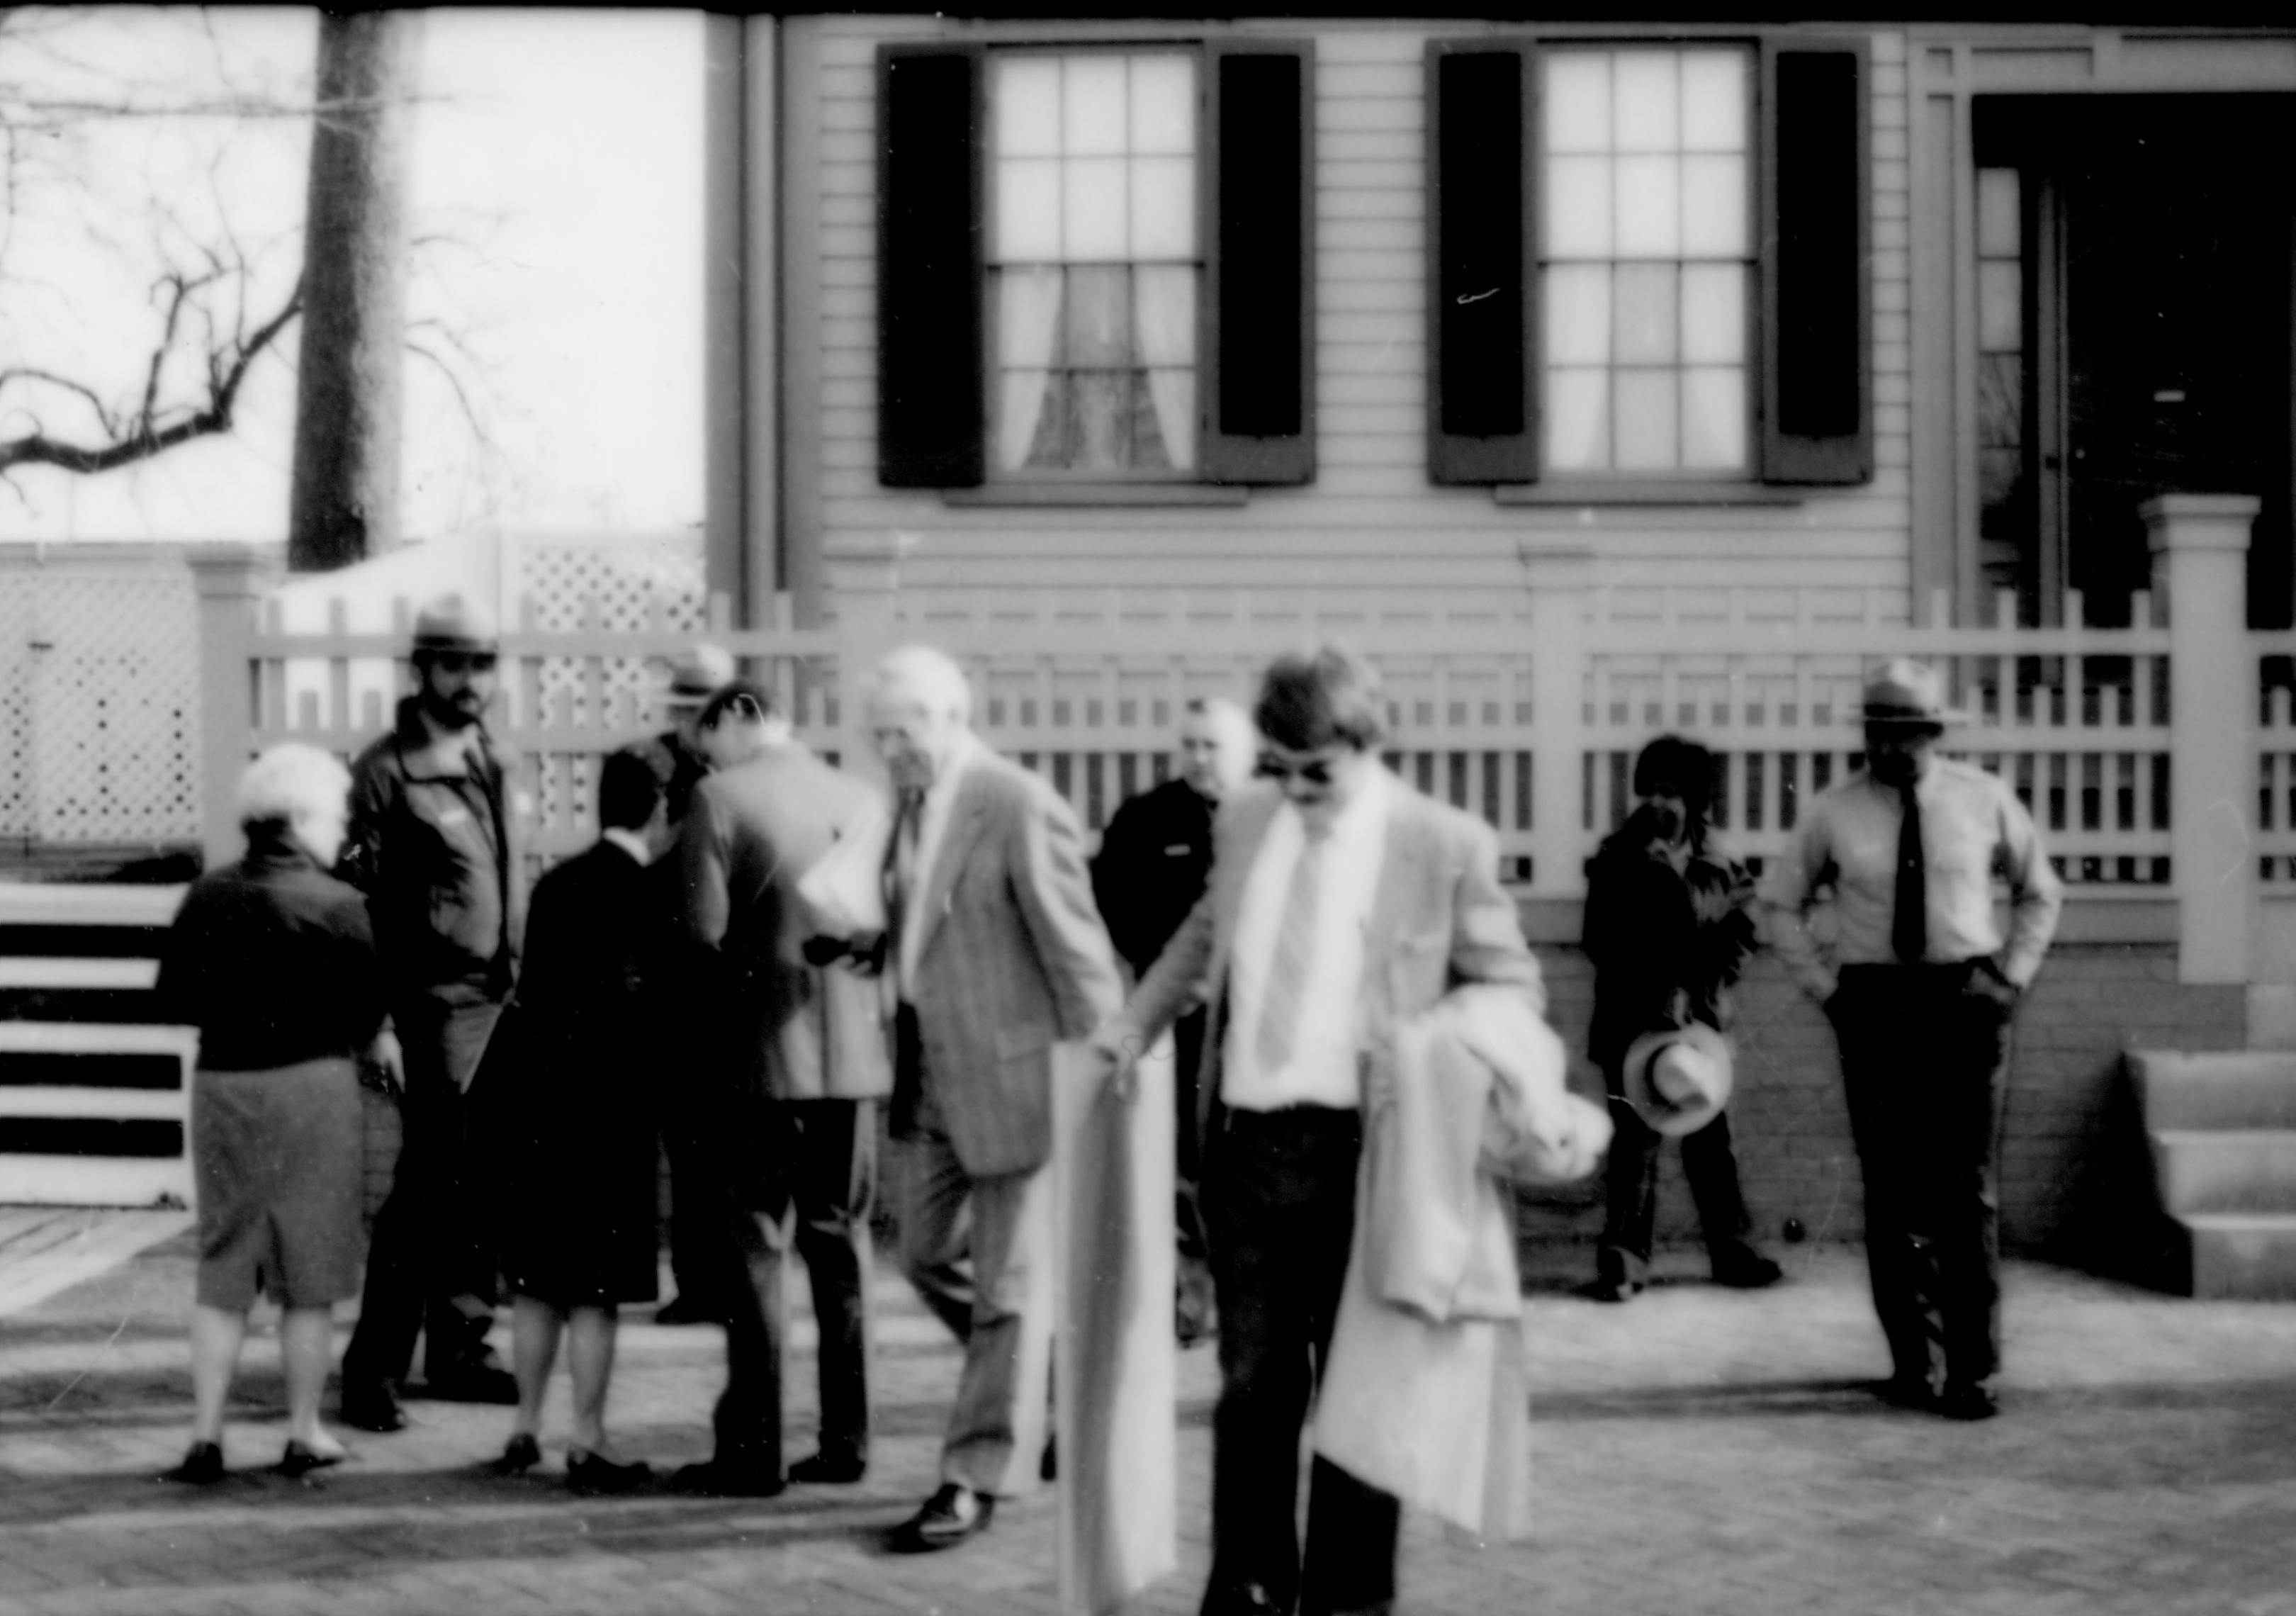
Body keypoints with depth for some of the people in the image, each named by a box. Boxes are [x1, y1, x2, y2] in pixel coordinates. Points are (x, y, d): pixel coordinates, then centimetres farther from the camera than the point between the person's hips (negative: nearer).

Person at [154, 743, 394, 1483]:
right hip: (313, 1084, -3)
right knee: (311, 1271, 8)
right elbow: (365, 1013, -9)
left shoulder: (207, 898, 1)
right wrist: (380, 1044, 12)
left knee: (223, 1266, 10)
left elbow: (175, 997, 3)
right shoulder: (337, 904, -10)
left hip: (222, 1084, 4)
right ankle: (304, 1434, 14)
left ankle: (206, 1435, 5)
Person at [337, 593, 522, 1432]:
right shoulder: (387, 770, -10)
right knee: (433, 1182, -8)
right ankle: (372, 1367, -1)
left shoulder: (486, 761, 14)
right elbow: (353, 901, -13)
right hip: (438, 1001, -7)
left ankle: (458, 1351, 18)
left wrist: (518, 985, 16)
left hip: (497, 998, 7)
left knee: (482, 1183, 9)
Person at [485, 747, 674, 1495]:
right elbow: (641, 1008, -13)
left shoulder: (557, 882, 9)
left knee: (537, 1277, 14)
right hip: (601, 1105, -7)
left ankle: (525, 1428, 21)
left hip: (532, 1100, 7)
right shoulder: (644, 893, -12)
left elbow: (534, 988, 13)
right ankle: (588, 1443, 5)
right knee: (595, 1286, 0)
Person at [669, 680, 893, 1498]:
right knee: (839, 1239, 14)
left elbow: (703, 932, -14)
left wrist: (729, 997, 4)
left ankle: (752, 1451, 3)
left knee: (753, 1247, 2)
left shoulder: (720, 798, -9)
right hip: (854, 1050, 5)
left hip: (764, 1053, -5)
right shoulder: (862, 798, 5)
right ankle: (845, 1439, 18)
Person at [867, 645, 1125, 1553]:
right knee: (927, 1256, 15)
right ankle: (1061, 1384, 34)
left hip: (1012, 1074, -9)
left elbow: (1078, 956, -16)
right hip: (932, 1078, 9)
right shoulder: (912, 807, 8)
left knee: (1007, 1281, 1)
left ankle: (977, 1479, 10)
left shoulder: (1020, 811, -18)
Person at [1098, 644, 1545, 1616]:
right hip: (1244, 1139, 4)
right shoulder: (1245, 821, 10)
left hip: (1364, 1146, -4)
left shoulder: (1445, 844, -5)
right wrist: (1134, 1026, 18)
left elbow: (1511, 988, 1)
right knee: (1252, 1375, 8)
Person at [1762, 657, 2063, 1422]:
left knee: (1966, 1190, -4)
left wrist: (2011, 978, 4)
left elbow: (2040, 892, 16)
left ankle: (1971, 1371, 0)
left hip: (1967, 1005, -1)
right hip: (1874, 1007, 1)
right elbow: (1783, 903, 14)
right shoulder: (1834, 813, 1)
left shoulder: (1986, 800, 2)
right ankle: (1913, 1361, 11)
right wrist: (1825, 987, 3)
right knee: (1893, 1192, 2)